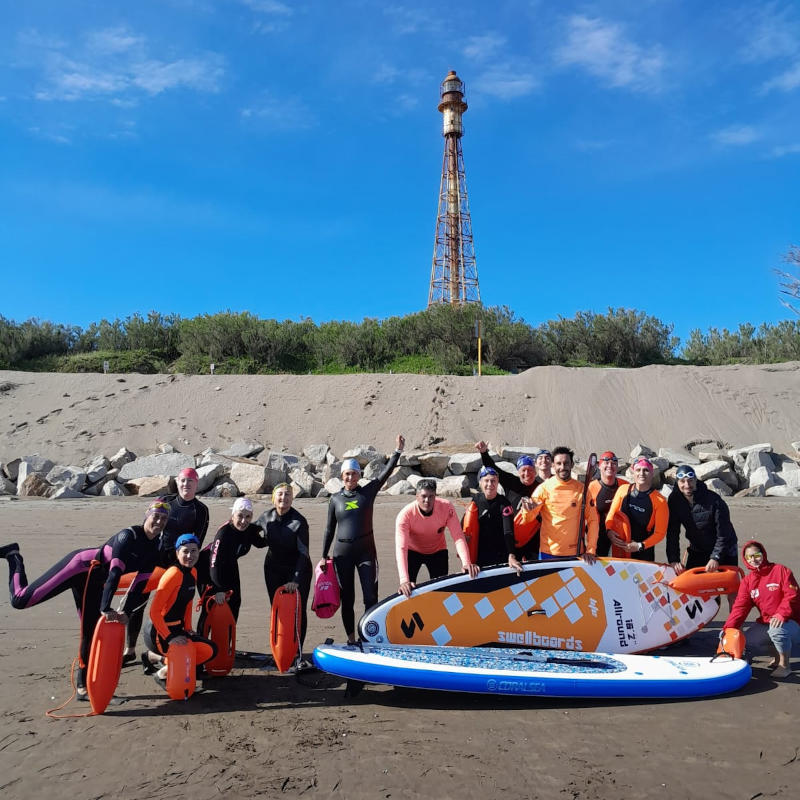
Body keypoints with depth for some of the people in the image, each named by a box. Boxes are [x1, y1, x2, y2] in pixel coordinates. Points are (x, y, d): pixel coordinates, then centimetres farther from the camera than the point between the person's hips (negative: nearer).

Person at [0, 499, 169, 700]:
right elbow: (114, 573, -29)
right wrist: (106, 608, -33)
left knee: (91, 632, 6)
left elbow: (139, 584, -1)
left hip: (94, 582, 7)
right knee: (21, 599, -11)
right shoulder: (129, 535, -23)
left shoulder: (155, 550, -1)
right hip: (79, 565, -7)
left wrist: (126, 612, -11)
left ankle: (83, 684, 22)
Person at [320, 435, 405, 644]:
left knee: (370, 597, -5)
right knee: (347, 599, 8)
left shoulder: (367, 492, 2)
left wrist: (398, 451, -15)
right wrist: (324, 556, 9)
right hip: (342, 552, 1)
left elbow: (385, 473, -6)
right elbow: (329, 529, 10)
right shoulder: (335, 499, 5)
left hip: (366, 550, -1)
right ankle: (351, 639, 20)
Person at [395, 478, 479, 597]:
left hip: (437, 551, 2)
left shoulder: (447, 508, -27)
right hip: (412, 551, -1)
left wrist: (466, 563, -42)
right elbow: (401, 548, -38)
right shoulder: (405, 514, -31)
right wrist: (404, 580, -49)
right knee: (407, 589, -11)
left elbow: (458, 537, -27)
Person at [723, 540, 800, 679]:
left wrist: (781, 614, -35)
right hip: (765, 623, 6)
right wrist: (728, 629, -19)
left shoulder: (780, 570, -8)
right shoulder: (747, 581, 3)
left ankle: (785, 665, -11)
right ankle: (779, 654, 17)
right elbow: (740, 607, -6)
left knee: (777, 629, -36)